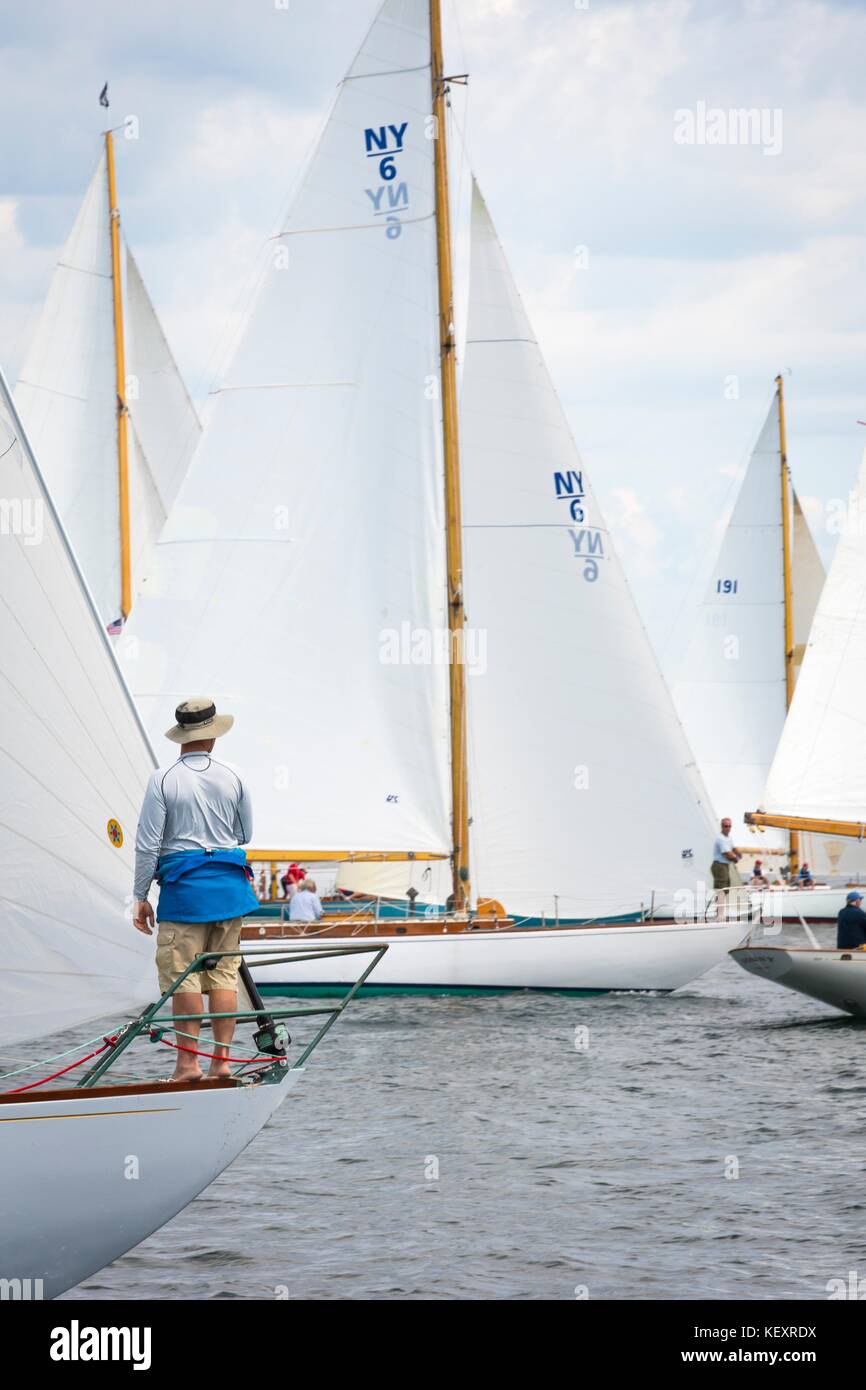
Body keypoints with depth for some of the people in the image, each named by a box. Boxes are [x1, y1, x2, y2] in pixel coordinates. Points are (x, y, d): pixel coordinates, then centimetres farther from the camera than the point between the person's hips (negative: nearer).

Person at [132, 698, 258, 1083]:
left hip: (182, 883, -4)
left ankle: (189, 1062, -4)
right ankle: (221, 1060, 6)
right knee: (224, 973, 7)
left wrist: (140, 897, 0)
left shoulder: (164, 779, -6)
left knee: (183, 974, -1)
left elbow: (148, 844, -7)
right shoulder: (232, 777, 3)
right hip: (229, 883, 4)